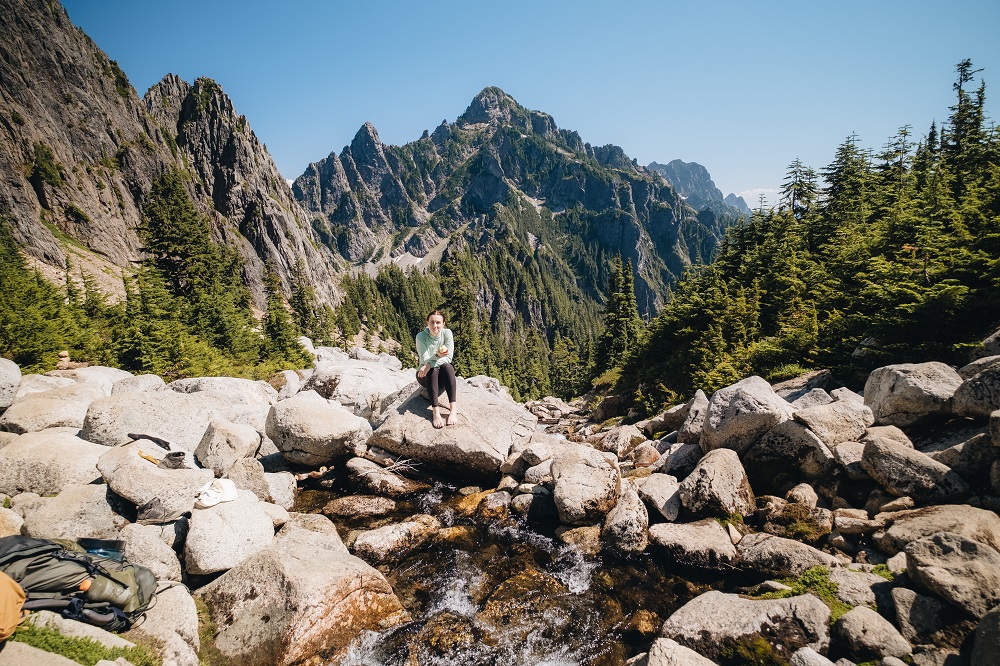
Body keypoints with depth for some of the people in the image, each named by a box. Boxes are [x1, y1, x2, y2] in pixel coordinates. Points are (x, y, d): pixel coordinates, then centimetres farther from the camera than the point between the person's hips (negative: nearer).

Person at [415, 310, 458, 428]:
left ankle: (453, 409, -41)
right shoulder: (421, 336, -11)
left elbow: (448, 358, -15)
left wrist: (430, 364, -29)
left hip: (443, 375, 1)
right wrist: (437, 355, -38)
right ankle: (435, 412, -45)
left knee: (447, 366, -31)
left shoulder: (447, 333, -9)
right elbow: (424, 360, -17)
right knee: (432, 371, -33)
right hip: (425, 375, -1)